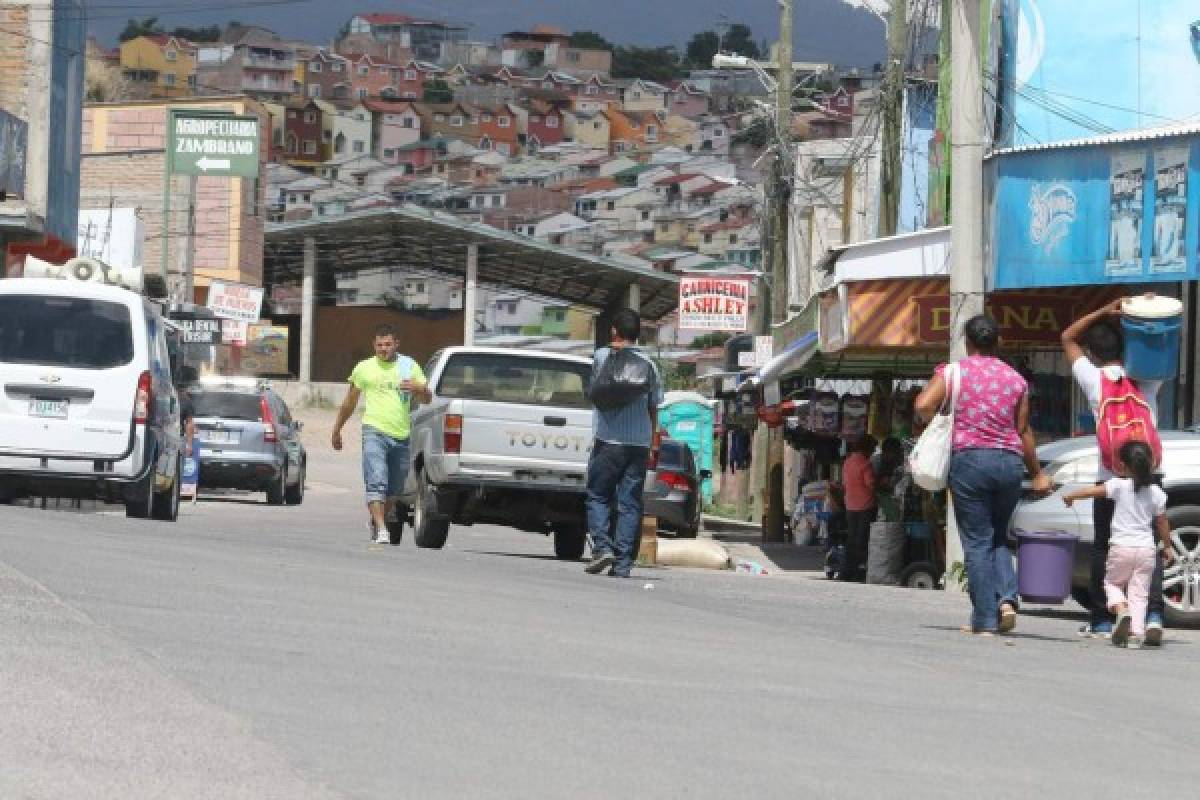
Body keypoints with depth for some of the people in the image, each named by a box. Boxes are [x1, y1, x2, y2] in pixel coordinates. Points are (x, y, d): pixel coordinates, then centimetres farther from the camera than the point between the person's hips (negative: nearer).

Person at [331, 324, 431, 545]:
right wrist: (337, 429, 20)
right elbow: (349, 402, 18)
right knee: (376, 483, -18)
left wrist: (419, 388, -13)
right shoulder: (364, 368, 10)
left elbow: (426, 399, 11)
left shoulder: (409, 367, 12)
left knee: (394, 490, 10)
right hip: (375, 432, -3)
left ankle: (375, 520, 30)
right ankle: (381, 530, -24)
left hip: (401, 435, 3)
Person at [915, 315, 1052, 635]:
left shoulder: (954, 372, 1)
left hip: (969, 459, -3)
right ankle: (1006, 599, -4)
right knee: (998, 537, 18)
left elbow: (923, 405, -12)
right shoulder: (1016, 379, 10)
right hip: (1010, 462, 3)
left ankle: (985, 620, -3)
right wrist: (1037, 473, 19)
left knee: (977, 542, 1)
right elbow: (1024, 431, 11)